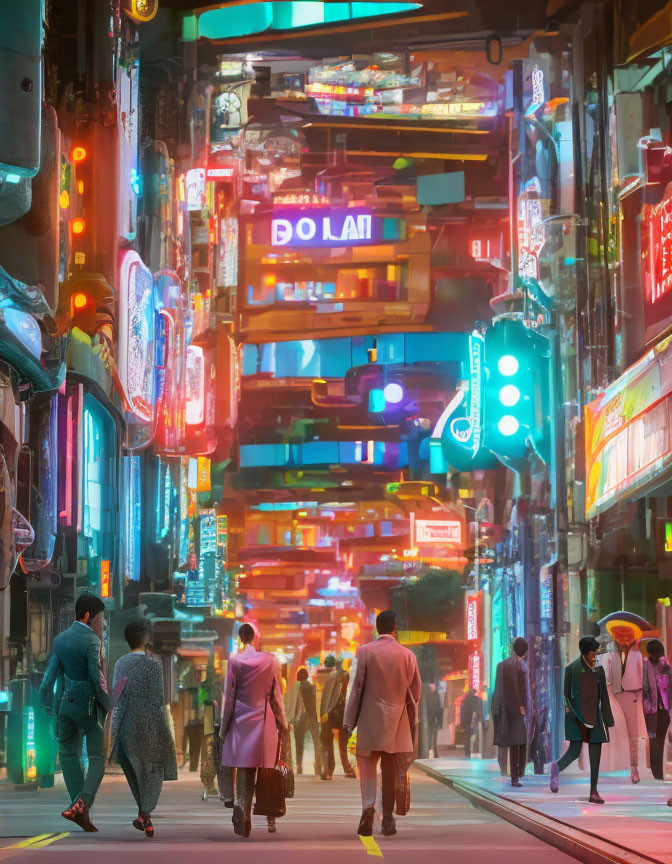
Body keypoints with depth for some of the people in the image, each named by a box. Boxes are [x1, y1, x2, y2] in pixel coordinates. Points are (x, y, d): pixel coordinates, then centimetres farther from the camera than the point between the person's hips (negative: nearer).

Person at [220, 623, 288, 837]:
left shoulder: (235, 661, -5)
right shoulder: (270, 661, -1)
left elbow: (229, 696, -1)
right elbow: (276, 695, 4)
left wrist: (224, 727, 7)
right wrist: (282, 723, 14)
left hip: (241, 721, -1)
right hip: (265, 721, 1)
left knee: (243, 772, 1)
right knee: (267, 770, 9)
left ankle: (240, 805, -22)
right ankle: (270, 818, 11)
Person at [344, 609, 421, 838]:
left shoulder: (365, 652, -6)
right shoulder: (407, 655, 1)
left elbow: (357, 687, -6)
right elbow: (415, 691, 5)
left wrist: (349, 720, -1)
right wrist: (411, 722, 16)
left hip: (370, 717, -2)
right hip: (396, 720, 2)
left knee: (367, 763, 3)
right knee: (390, 767, 9)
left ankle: (368, 805, -20)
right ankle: (388, 819, 11)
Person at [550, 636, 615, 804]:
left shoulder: (599, 670, 8)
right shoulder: (572, 669, -4)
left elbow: (604, 697, 11)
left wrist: (607, 721, 10)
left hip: (594, 717, 4)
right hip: (576, 716, -4)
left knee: (596, 755, 0)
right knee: (574, 752, -10)